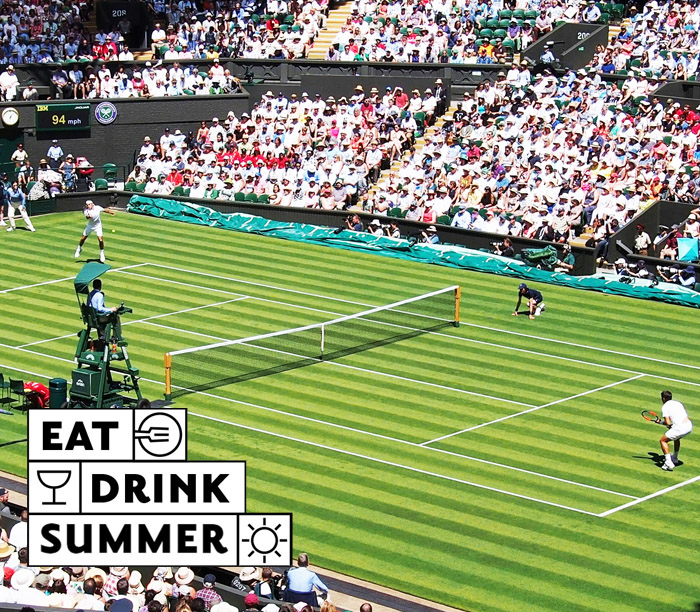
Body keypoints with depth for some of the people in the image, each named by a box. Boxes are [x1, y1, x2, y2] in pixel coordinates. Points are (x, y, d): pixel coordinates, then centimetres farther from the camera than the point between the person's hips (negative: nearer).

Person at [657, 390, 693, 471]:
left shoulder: (665, 407, 0)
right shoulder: (678, 403, 22)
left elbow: (668, 422, -9)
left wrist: (661, 422, 13)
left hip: (680, 428, -8)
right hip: (689, 425, 8)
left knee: (663, 440, 8)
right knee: (676, 438, 36)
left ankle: (669, 463, -3)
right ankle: (674, 459, 48)